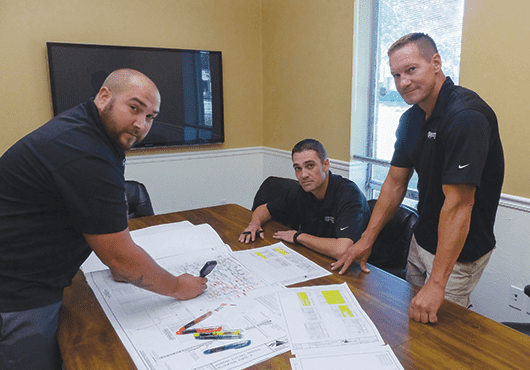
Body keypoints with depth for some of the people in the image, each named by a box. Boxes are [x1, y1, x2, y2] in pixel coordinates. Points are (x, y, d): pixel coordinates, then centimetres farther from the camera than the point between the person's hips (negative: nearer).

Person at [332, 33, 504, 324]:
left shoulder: (466, 117, -26)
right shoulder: (411, 118, 2)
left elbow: (457, 204, -31)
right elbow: (395, 183, 6)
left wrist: (436, 284, -30)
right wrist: (366, 239, 2)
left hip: (458, 252, -8)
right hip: (421, 240, 8)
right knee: (412, 319, 21)